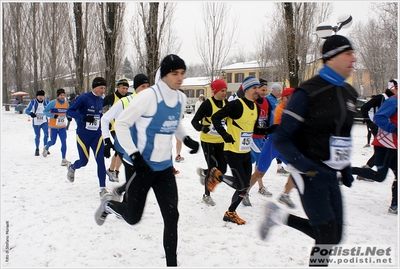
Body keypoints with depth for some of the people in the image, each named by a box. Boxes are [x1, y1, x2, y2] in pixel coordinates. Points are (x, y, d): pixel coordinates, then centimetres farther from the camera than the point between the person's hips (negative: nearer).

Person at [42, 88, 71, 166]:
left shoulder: (66, 103, 3)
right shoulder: (53, 103, -12)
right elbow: (45, 111, -9)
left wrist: (68, 117, -3)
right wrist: (53, 116, -24)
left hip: (62, 127, 3)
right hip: (53, 126, -3)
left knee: (64, 142, -7)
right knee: (53, 142, 7)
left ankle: (63, 159, 0)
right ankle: (46, 148, 44)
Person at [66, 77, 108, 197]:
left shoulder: (101, 100, 6)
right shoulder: (83, 98, -13)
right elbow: (69, 111, -13)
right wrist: (83, 117, -27)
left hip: (97, 135, 4)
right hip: (83, 135, -4)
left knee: (100, 160, -8)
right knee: (84, 161, 7)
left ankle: (102, 188, -2)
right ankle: (71, 167, 44)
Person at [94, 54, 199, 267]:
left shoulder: (181, 98, 2)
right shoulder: (148, 96, -19)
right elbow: (120, 123, -14)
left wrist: (186, 139, 3)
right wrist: (134, 154, -21)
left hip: (164, 167, 6)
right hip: (143, 165, -5)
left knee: (171, 217, 3)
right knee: (133, 217, 9)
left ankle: (171, 262, 18)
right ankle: (108, 204, 41)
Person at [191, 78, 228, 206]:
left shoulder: (226, 103, 1)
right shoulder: (207, 104, -17)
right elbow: (194, 121, -17)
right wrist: (202, 128, -35)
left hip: (221, 141, 6)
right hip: (208, 141, -6)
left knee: (222, 169, 7)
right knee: (212, 168, -1)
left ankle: (203, 173, 39)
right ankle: (206, 196, 21)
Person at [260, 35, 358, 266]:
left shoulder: (350, 93, 8)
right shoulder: (308, 93, -15)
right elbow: (281, 140, -15)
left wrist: (346, 168, 12)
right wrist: (307, 167, -24)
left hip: (331, 175, 8)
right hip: (309, 174, -7)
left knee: (334, 235, 11)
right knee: (328, 238, -5)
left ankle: (278, 215, 26)